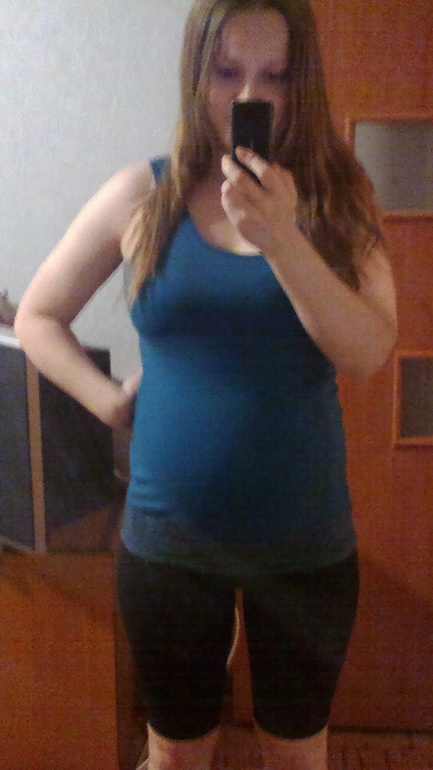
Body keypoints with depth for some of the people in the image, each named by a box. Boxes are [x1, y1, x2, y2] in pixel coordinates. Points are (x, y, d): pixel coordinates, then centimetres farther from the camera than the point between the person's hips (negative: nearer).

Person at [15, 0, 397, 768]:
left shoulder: (336, 199, -3)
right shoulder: (141, 195, -4)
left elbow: (368, 352, -14)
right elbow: (36, 317, 5)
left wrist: (283, 240, -27)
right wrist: (111, 401, -7)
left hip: (308, 541, 1)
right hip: (168, 539, 0)